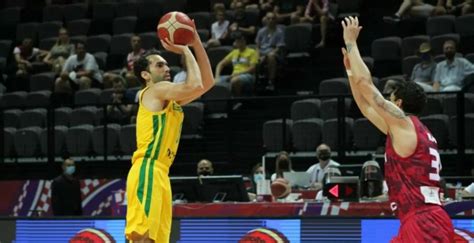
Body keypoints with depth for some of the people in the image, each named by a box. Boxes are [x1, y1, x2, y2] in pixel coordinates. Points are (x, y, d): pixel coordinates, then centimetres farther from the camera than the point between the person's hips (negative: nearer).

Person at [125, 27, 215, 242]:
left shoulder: (170, 99, 23)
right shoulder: (155, 90, -3)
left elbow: (207, 82, 23)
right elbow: (195, 86, -17)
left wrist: (196, 43, 15)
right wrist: (185, 51, -3)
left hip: (159, 175, 10)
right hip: (147, 172, -10)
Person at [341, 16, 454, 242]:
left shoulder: (403, 123, -3)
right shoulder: (404, 129, 22)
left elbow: (365, 83, -4)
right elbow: (366, 107, 33)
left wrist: (350, 42, 6)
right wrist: (351, 70, 34)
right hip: (424, 222, 10)